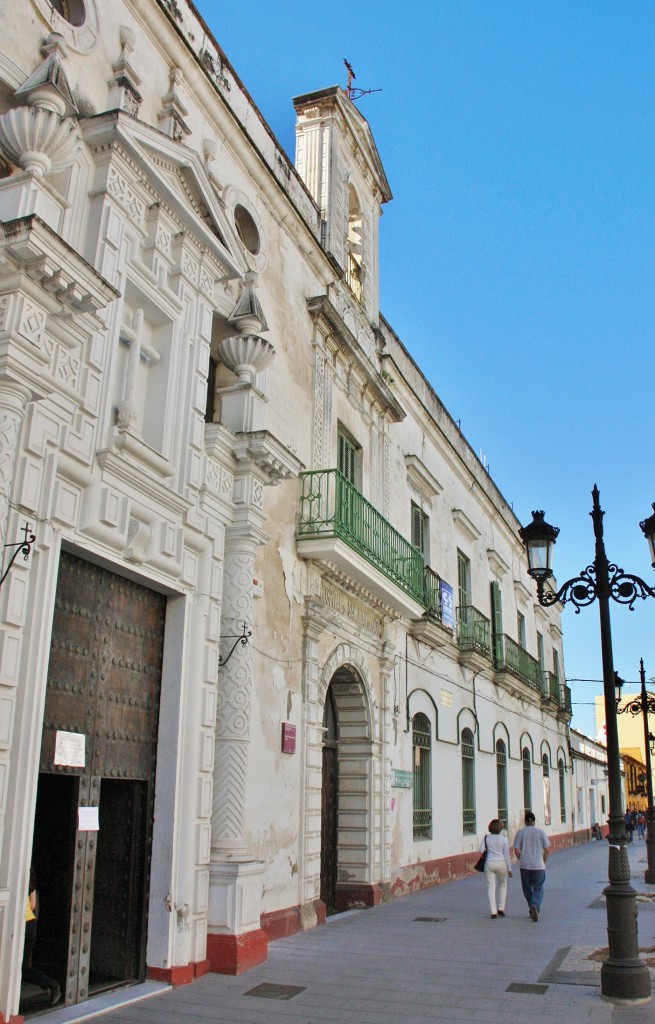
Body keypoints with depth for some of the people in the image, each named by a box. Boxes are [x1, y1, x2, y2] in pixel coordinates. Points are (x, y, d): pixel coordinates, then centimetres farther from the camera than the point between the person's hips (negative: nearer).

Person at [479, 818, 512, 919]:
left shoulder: (486, 838, -2)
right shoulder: (503, 839, -4)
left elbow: (481, 850, -7)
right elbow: (506, 855, -4)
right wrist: (509, 869, 1)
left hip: (489, 863, 0)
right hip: (501, 863, 0)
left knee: (491, 887, 6)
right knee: (503, 885, 21)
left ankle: (493, 912, 0)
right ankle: (501, 908, 17)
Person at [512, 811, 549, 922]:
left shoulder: (520, 832, -1)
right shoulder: (541, 832, -1)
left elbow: (516, 850, -4)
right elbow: (547, 850, -3)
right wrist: (544, 862, 10)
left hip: (524, 865, 1)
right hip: (538, 865, 0)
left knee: (527, 888, 17)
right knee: (538, 889, 5)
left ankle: (532, 909, 20)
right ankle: (535, 906, -18)